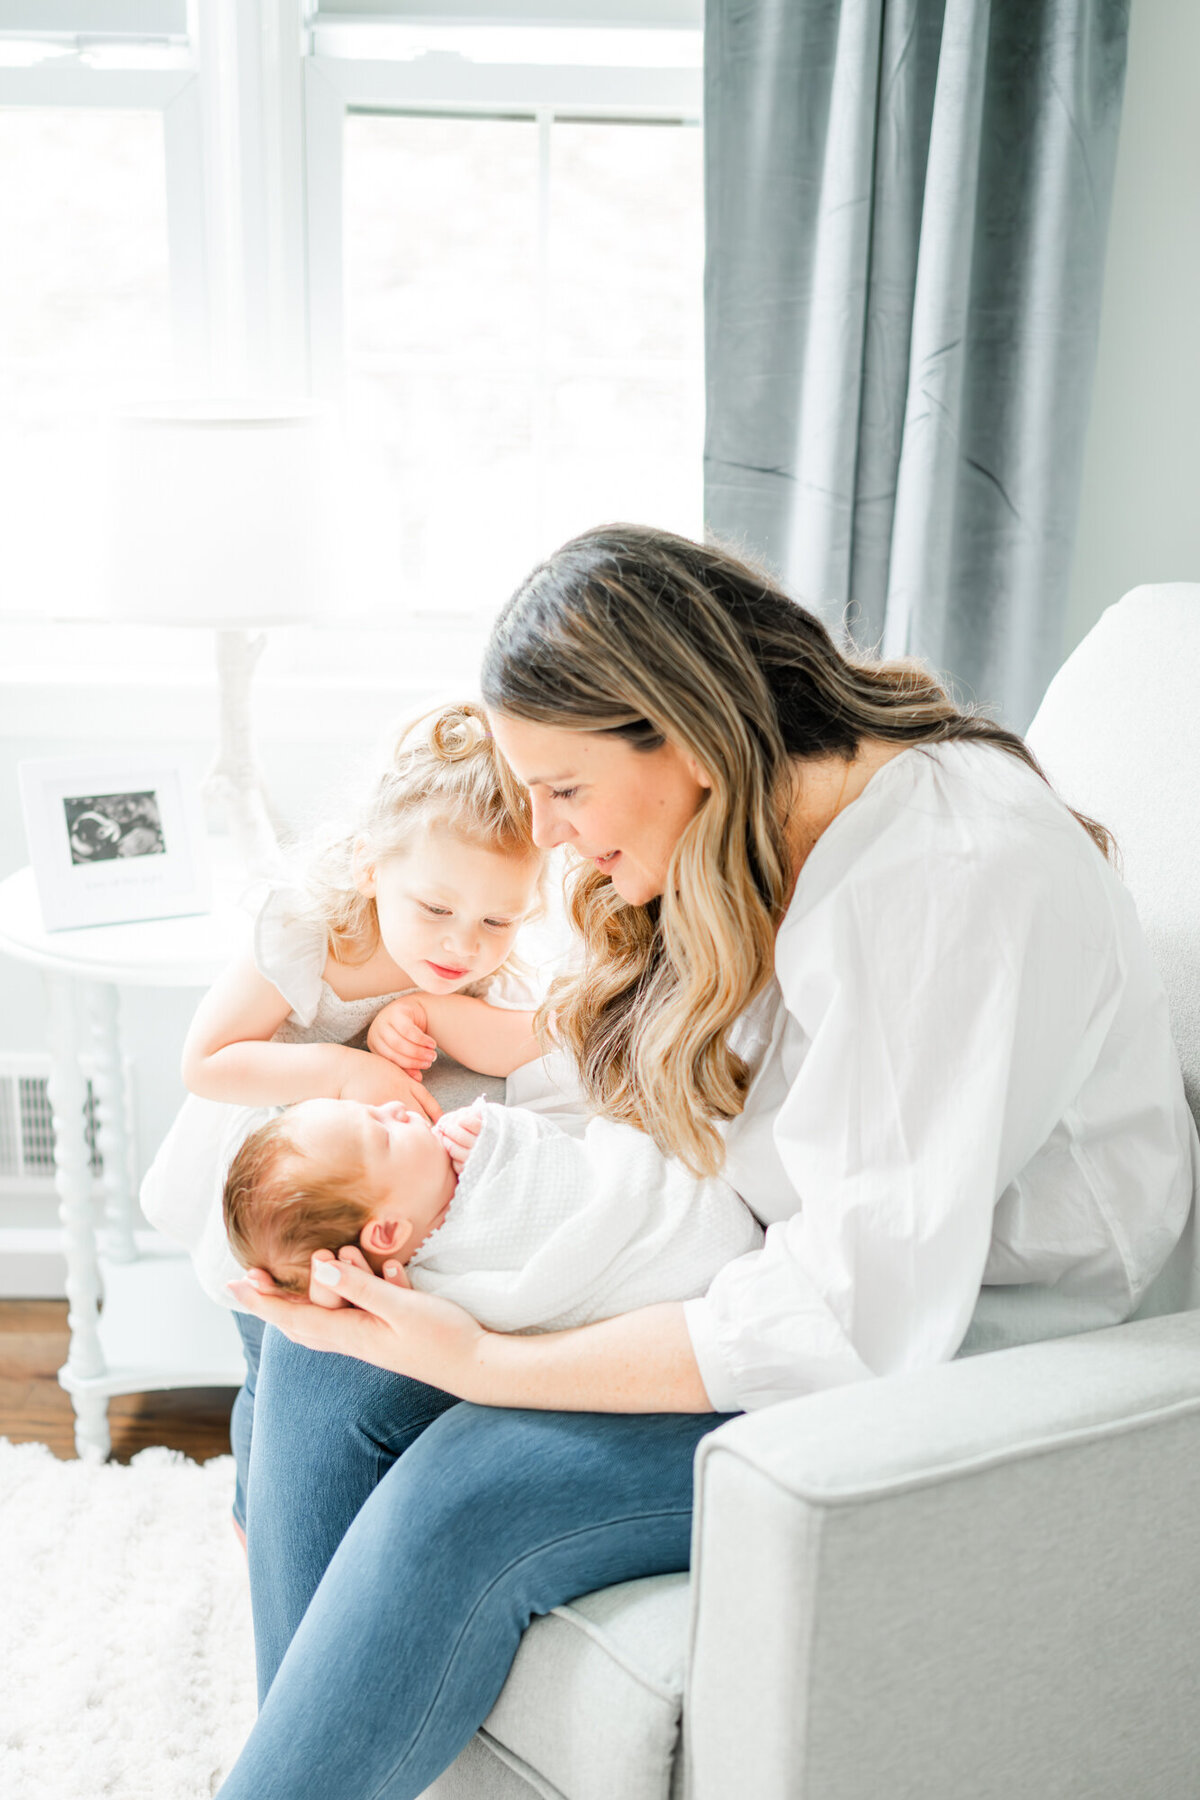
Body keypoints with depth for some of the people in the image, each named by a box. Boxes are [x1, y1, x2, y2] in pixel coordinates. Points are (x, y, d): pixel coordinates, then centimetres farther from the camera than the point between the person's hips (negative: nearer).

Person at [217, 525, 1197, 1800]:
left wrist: (492, 1365, -25)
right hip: (774, 1279, 9)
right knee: (330, 1368, -7)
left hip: (957, 1351, -9)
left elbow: (860, 1314, -28)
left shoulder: (957, 879, -25)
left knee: (472, 1492, -26)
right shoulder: (743, 843, 4)